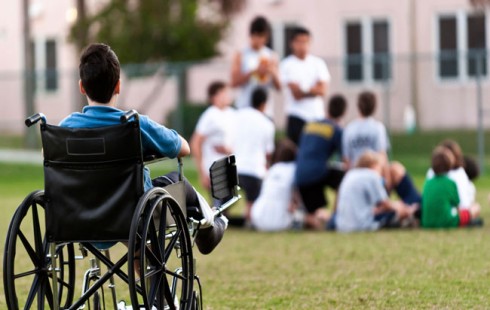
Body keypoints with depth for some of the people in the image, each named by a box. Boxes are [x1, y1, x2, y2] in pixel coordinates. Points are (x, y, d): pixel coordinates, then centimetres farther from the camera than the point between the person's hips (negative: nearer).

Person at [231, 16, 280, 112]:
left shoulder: (271, 56, 8)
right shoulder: (241, 55, 2)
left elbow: (278, 86, 8)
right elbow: (234, 82, -6)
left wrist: (271, 72, -12)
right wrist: (253, 72, -15)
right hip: (245, 107, -2)